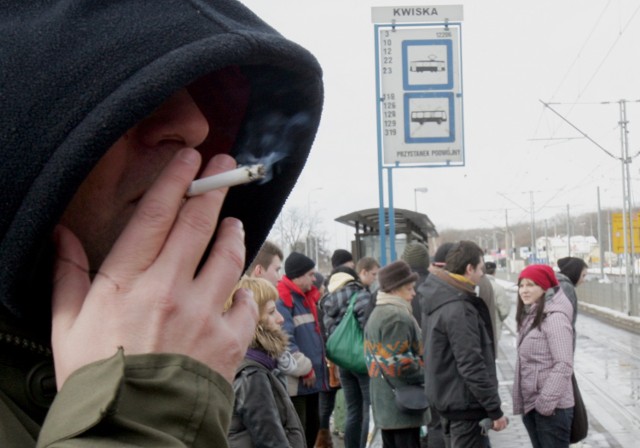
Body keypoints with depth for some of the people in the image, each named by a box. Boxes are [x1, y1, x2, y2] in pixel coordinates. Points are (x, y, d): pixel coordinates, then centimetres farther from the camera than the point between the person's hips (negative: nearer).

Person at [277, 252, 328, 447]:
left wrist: (319, 365, 17)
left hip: (312, 378, 10)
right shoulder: (282, 299, -16)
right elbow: (285, 340, -24)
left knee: (312, 426, 18)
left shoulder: (307, 297, 16)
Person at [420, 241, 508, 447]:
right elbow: (471, 366, -24)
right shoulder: (459, 309, -22)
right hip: (465, 402, -10)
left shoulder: (437, 300, 8)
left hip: (445, 397, 10)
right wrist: (495, 409, -19)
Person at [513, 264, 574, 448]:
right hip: (531, 404, 9)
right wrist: (522, 401, 13)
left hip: (552, 408, -9)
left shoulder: (555, 317, -14)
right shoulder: (529, 316, 13)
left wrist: (546, 402, -20)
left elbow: (564, 365, -20)